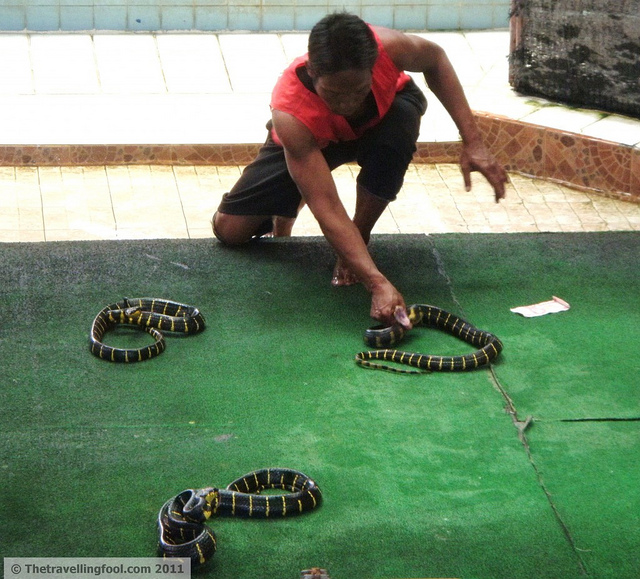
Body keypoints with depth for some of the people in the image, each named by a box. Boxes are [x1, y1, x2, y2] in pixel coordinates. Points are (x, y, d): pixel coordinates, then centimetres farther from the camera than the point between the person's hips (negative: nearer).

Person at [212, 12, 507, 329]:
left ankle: (361, 235, -13)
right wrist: (378, 283, -56)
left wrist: (472, 141, -22)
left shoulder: (387, 47, -40)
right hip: (311, 139, -1)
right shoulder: (291, 115, -44)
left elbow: (434, 59, -14)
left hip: (384, 113, 1)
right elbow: (327, 209, -45)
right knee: (229, 229, -12)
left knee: (396, 135, -39)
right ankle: (286, 211, 24)